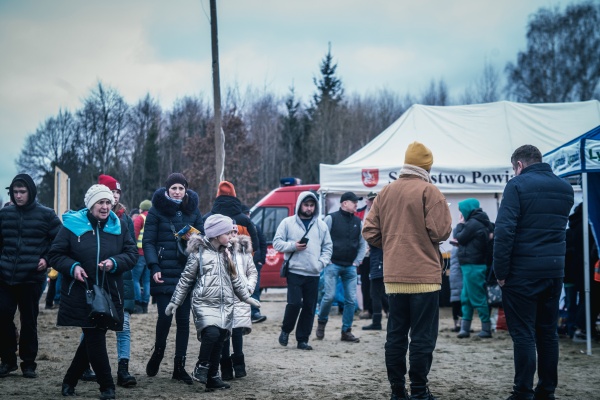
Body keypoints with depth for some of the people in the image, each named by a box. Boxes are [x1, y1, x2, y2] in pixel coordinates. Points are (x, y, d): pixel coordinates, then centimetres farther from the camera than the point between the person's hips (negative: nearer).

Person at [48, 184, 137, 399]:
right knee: (94, 339, -3)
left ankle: (70, 381, 25)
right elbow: (55, 254, 1)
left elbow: (132, 253, 5)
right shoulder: (72, 224, -2)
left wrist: (115, 262, -14)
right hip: (80, 293, -3)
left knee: (93, 339, 9)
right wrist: (72, 267, -17)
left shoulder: (119, 226, 5)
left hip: (110, 295, 3)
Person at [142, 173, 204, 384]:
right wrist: (154, 267, -14)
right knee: (165, 316, -6)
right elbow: (148, 241, -3)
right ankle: (158, 352, 22)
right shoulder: (156, 210, 0)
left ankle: (180, 366, 10)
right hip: (164, 274, -3)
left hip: (186, 273, 3)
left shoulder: (193, 211, 9)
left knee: (183, 319, 3)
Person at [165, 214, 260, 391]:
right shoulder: (199, 252, -4)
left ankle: (213, 377, 13)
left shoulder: (226, 254, 15)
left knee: (219, 341, 4)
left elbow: (235, 279, 25)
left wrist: (246, 297, 25)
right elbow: (186, 279, -2)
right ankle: (201, 367, -5)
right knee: (211, 333, -24)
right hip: (204, 303, -6)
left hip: (225, 305, 6)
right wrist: (174, 302, -2)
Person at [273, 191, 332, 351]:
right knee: (294, 303, -12)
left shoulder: (321, 225, 12)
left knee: (309, 307, 4)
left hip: (314, 274, 3)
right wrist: (293, 246, -13)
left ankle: (302, 339, 13)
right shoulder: (288, 222, 4)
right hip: (294, 271, -3)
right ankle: (285, 330, 13)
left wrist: (322, 262, -2)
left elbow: (327, 247, 14)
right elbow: (277, 243, 3)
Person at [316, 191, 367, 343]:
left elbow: (362, 244, 17)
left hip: (350, 267, 5)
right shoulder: (331, 218, -4)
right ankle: (321, 322, 14)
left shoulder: (358, 222, 11)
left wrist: (357, 261, 6)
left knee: (351, 299, 1)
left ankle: (346, 331, 10)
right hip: (333, 265, -5)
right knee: (329, 296, -12)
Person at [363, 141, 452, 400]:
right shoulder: (428, 191, -8)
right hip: (424, 276, -5)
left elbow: (370, 232, 6)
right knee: (423, 336, 0)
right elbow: (441, 231, -15)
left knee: (395, 335, 11)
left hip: (393, 276, 6)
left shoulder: (385, 193, 8)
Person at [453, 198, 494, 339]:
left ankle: (486, 329, -2)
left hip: (472, 266, -10)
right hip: (476, 264, 10)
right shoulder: (482, 222, 16)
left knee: (477, 297, -5)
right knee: (466, 297, 11)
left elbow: (459, 238, -6)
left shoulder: (473, 223, -14)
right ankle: (465, 328, 10)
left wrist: (459, 225, 5)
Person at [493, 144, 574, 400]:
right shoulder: (565, 188, 11)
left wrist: (500, 271, -10)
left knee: (523, 334, -2)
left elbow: (504, 231, -15)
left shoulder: (518, 185, -9)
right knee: (548, 332, 12)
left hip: (523, 271, -6)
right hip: (555, 270, 6)